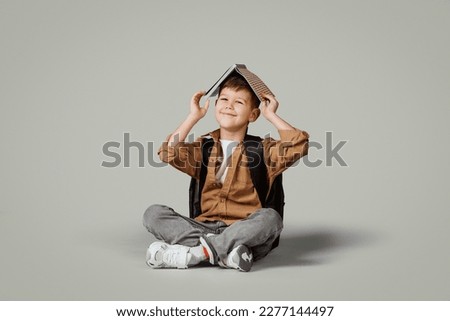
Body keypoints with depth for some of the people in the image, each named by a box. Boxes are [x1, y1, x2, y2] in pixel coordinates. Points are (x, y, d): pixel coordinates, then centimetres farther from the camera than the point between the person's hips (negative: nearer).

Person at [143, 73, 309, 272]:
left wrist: (271, 115, 3)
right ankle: (223, 252, -30)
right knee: (153, 213, -17)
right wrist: (194, 116, 4)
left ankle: (193, 252, -30)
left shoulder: (263, 150, 9)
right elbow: (168, 153, -3)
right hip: (205, 227, 2)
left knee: (269, 218, -34)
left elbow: (298, 145, -7)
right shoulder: (203, 148, 15)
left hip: (244, 231, -2)